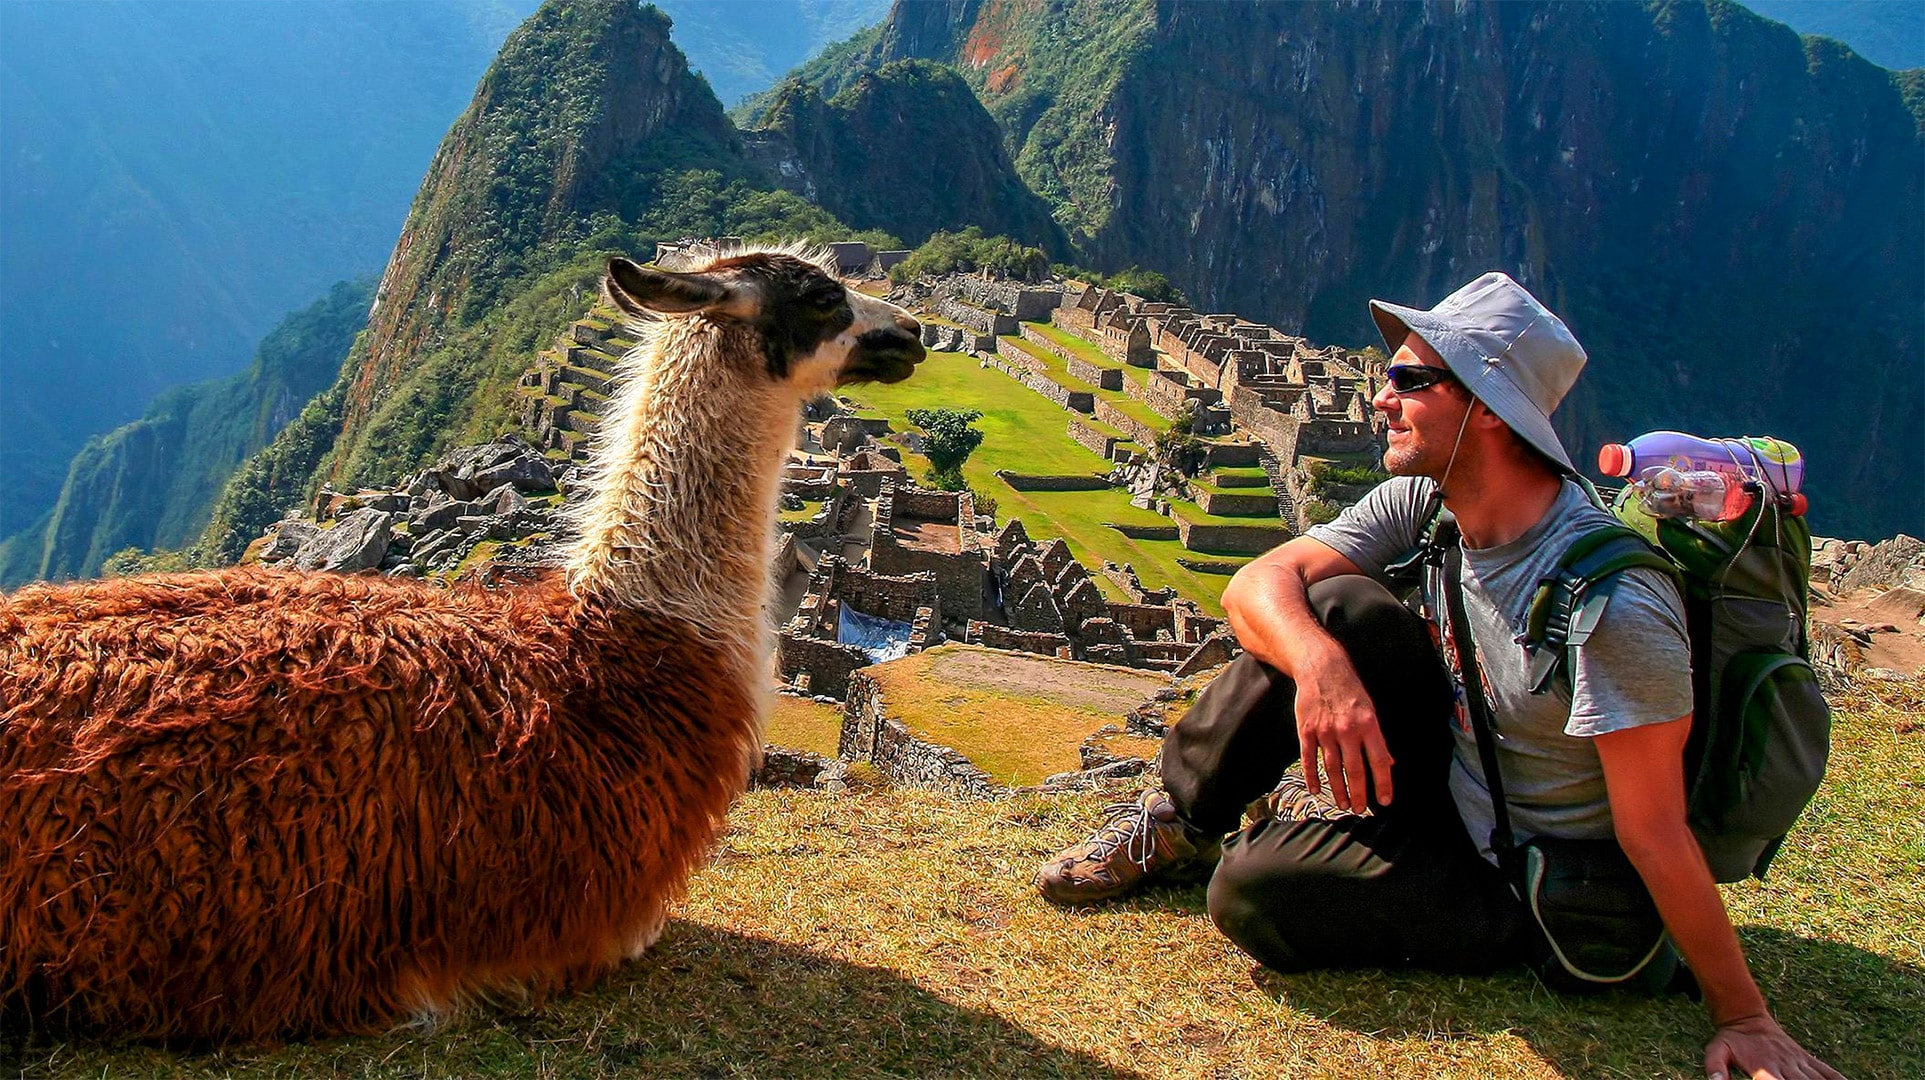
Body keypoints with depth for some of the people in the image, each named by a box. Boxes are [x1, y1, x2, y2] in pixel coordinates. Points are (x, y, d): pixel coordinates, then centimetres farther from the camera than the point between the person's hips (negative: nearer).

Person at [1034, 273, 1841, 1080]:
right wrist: (1320, 665, -36)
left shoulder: (1609, 602, -31)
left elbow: (1655, 836, -27)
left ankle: (1304, 815, 11)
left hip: (1525, 889, -6)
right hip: (1447, 780, 6)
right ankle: (1183, 822, 0)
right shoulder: (1418, 504, -9)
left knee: (1252, 890, -25)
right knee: (1340, 610, -19)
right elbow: (1257, 583, -15)